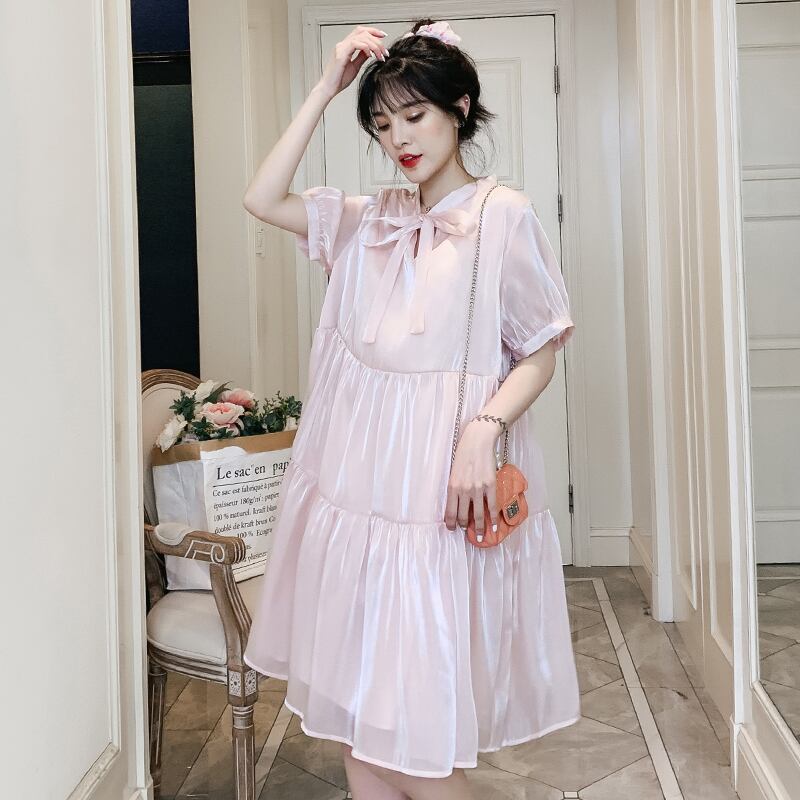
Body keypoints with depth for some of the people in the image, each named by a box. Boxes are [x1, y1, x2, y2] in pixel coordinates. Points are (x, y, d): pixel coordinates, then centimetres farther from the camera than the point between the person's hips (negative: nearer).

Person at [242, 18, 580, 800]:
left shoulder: (502, 214, -3)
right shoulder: (368, 219, 13)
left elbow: (542, 352, -4)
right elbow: (262, 199, 6)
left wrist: (484, 429, -21)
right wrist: (324, 89, 4)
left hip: (443, 486, -5)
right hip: (358, 479, 6)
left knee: (407, 718, -3)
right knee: (354, 709, 11)